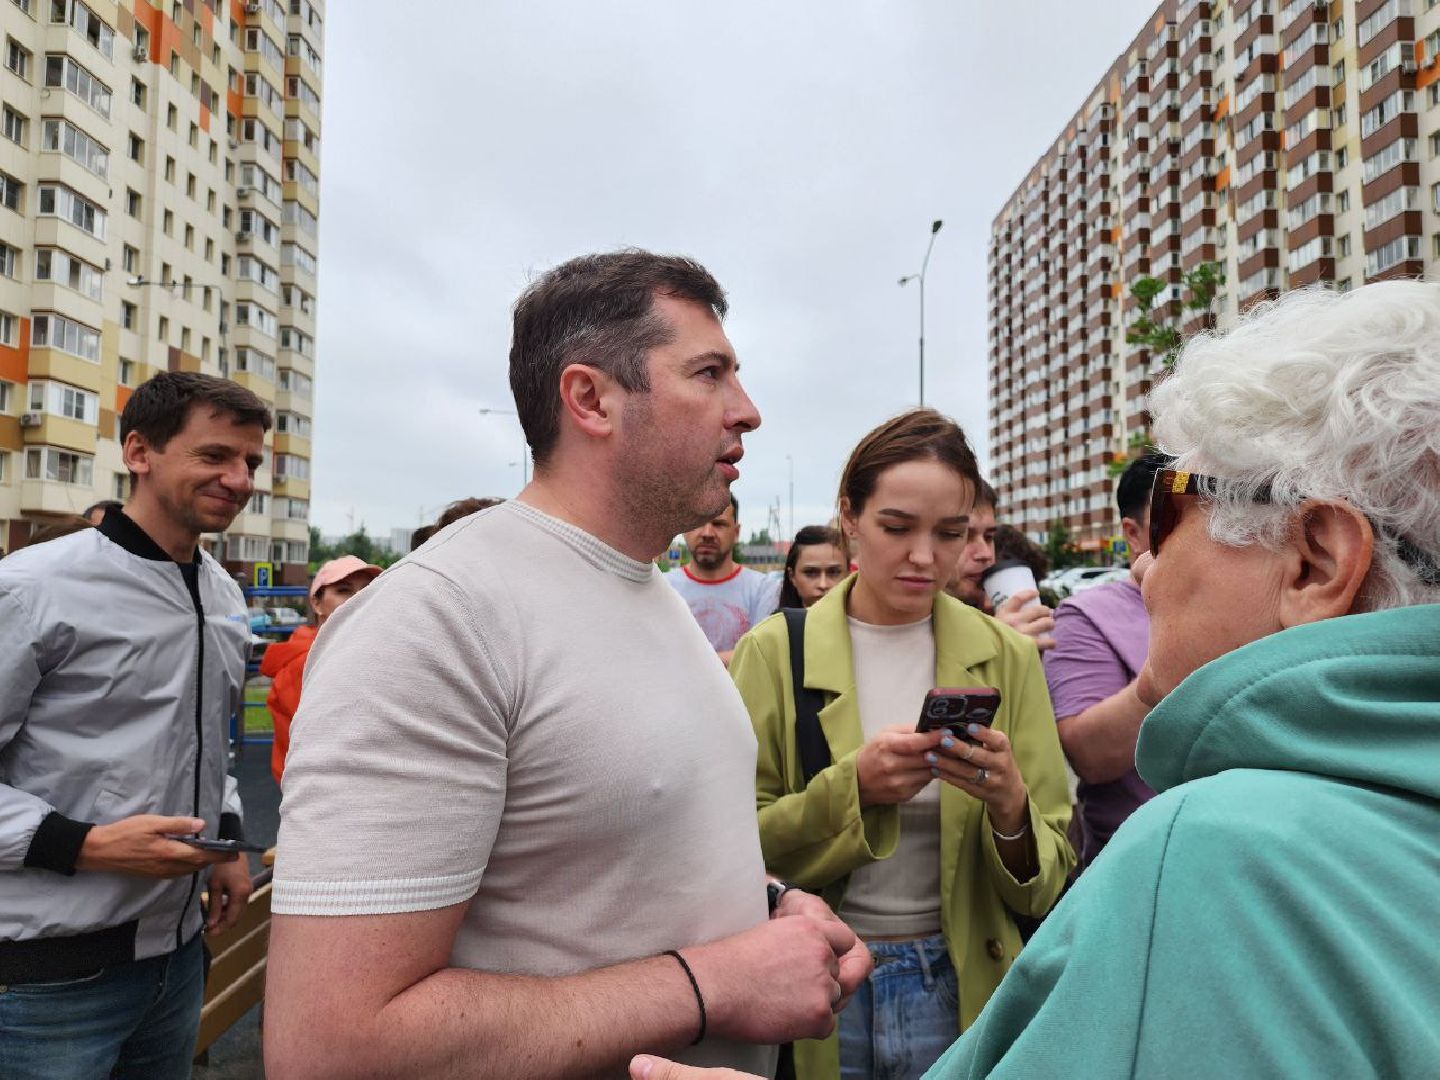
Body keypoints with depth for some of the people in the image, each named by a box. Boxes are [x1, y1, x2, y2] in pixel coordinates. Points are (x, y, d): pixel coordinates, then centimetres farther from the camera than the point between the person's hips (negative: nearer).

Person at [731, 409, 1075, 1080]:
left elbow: (1047, 883, -3)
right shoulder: (774, 652, -9)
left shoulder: (1006, 657, -4)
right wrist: (853, 787, -25)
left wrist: (1008, 806, -23)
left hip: (960, 987, 1)